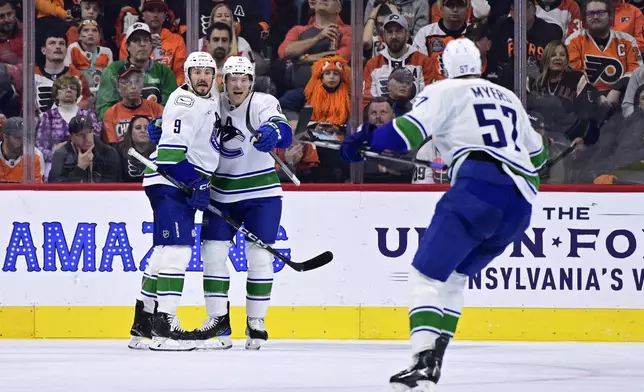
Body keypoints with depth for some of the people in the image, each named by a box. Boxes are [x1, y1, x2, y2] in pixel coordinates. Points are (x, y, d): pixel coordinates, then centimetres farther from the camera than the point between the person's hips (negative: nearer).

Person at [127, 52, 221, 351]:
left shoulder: (212, 101, 15)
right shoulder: (183, 102, -16)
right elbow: (170, 152, -22)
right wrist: (196, 184, -22)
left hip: (186, 185, 10)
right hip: (169, 182, -10)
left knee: (165, 252, 12)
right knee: (176, 249, -18)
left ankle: (142, 325, 17)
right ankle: (163, 324, -21)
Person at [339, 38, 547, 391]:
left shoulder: (446, 91, 10)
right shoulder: (508, 98, 30)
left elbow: (411, 129, -7)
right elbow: (536, 153, 37)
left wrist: (363, 141, 3)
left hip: (479, 188, -7)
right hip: (520, 204, 7)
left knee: (427, 274, -9)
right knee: (453, 275, 21)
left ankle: (422, 363, -28)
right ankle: (433, 358, 8)